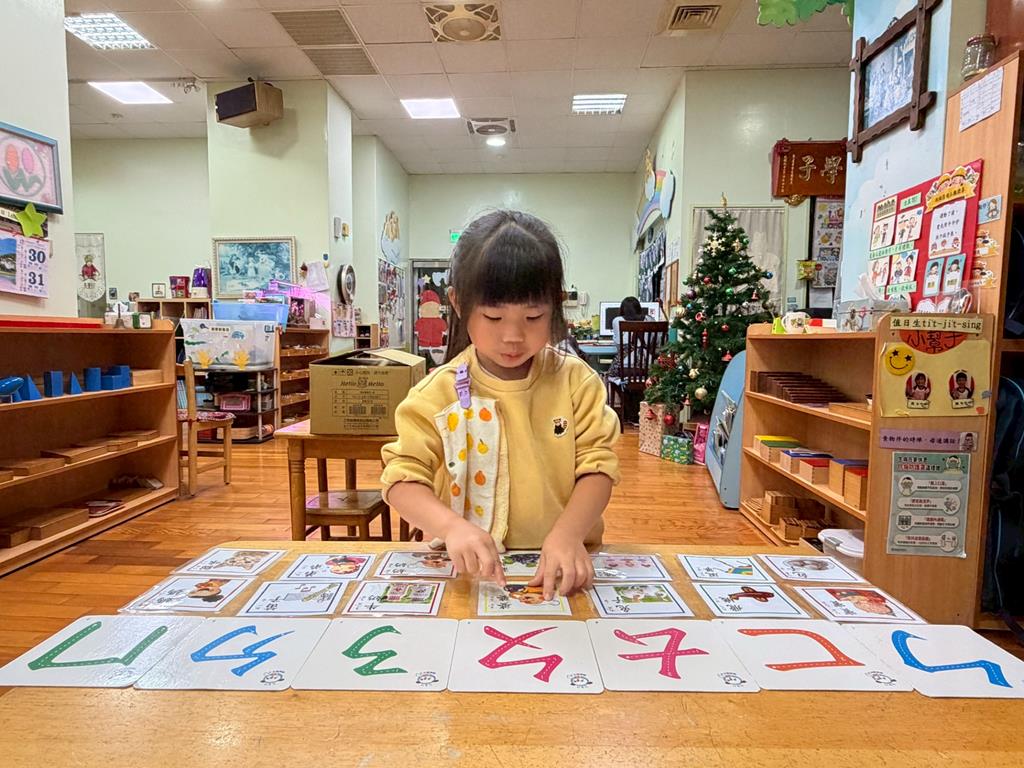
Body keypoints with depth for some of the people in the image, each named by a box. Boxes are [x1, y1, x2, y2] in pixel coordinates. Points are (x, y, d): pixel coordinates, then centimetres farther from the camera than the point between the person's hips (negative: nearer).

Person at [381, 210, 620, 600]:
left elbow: (597, 467, -3)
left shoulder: (576, 381, 0)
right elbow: (402, 479, -5)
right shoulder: (438, 393, -3)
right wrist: (452, 525, -23)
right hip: (468, 570, -2)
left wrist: (568, 534, -20)